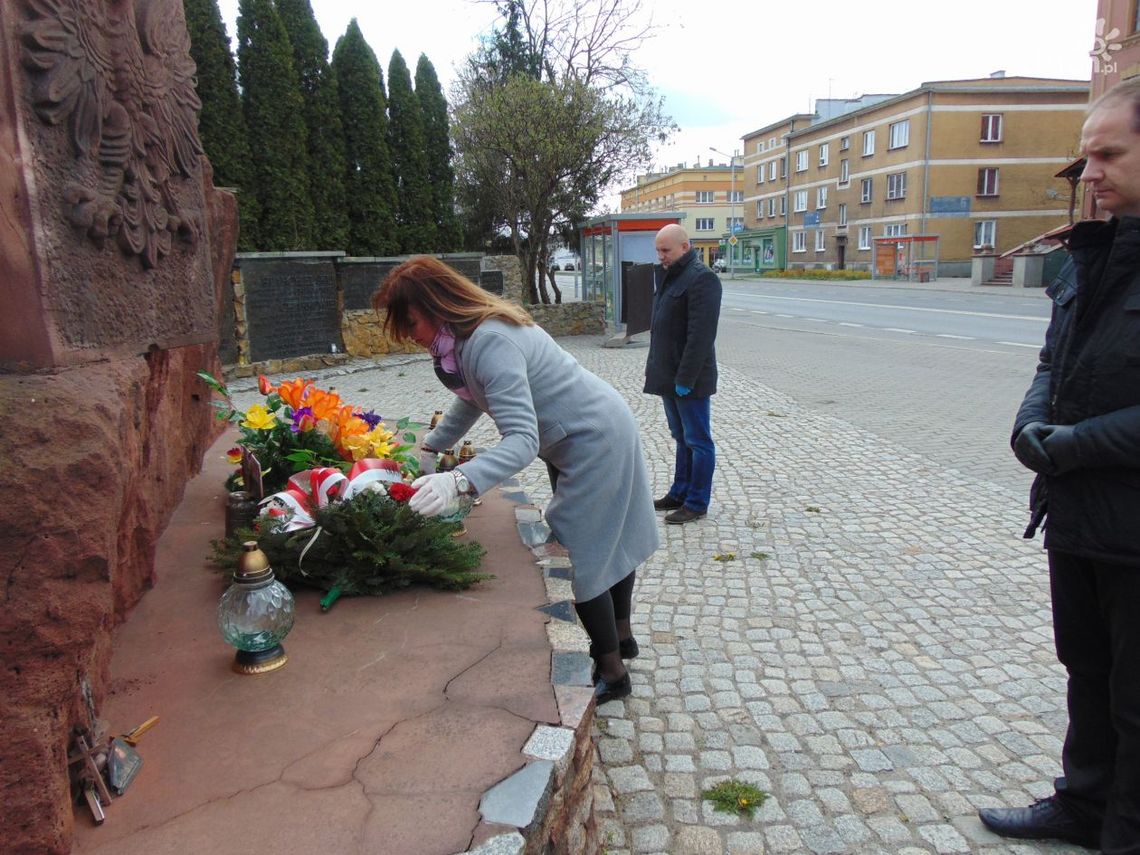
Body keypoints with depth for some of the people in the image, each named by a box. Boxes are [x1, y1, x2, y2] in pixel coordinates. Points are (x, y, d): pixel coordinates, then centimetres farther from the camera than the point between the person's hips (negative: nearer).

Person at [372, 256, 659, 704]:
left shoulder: (491, 343, -31)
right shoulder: (477, 331, 0)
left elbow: (522, 439, -39)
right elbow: (471, 400, 15)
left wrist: (459, 481, -52)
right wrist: (427, 448, 9)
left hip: (593, 441, -10)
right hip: (603, 430, 10)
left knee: (581, 554, 0)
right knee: (608, 537, 23)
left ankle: (611, 672, 17)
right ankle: (621, 635, 43)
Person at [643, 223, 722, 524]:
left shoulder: (701, 279, -15)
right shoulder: (667, 276, 15)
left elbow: (701, 335, -21)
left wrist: (685, 378, -22)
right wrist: (656, 369, 13)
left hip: (690, 380, -9)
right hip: (669, 377, 9)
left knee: (697, 441, 1)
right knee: (681, 438, 17)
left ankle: (696, 503, 9)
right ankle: (680, 493, 27)